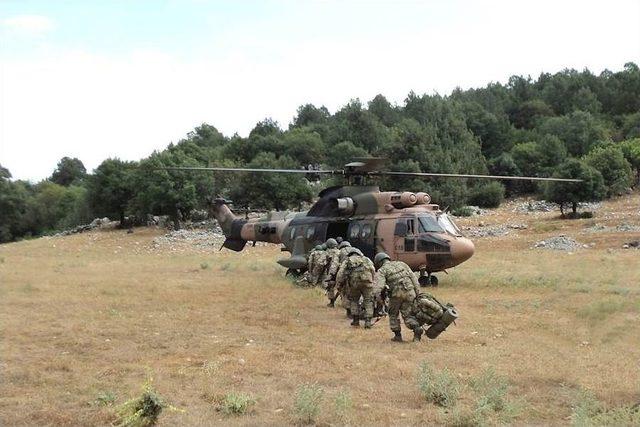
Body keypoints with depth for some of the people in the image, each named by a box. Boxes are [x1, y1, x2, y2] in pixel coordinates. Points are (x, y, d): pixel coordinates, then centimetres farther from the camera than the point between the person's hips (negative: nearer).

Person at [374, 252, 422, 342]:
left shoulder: (381, 271, 6)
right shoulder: (401, 264, 20)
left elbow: (379, 286, -12)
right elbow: (413, 277, 13)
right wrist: (417, 293, 12)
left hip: (396, 294, -3)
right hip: (410, 292, 3)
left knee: (393, 314, 18)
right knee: (407, 315, 11)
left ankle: (397, 335, 15)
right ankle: (417, 328, -13)